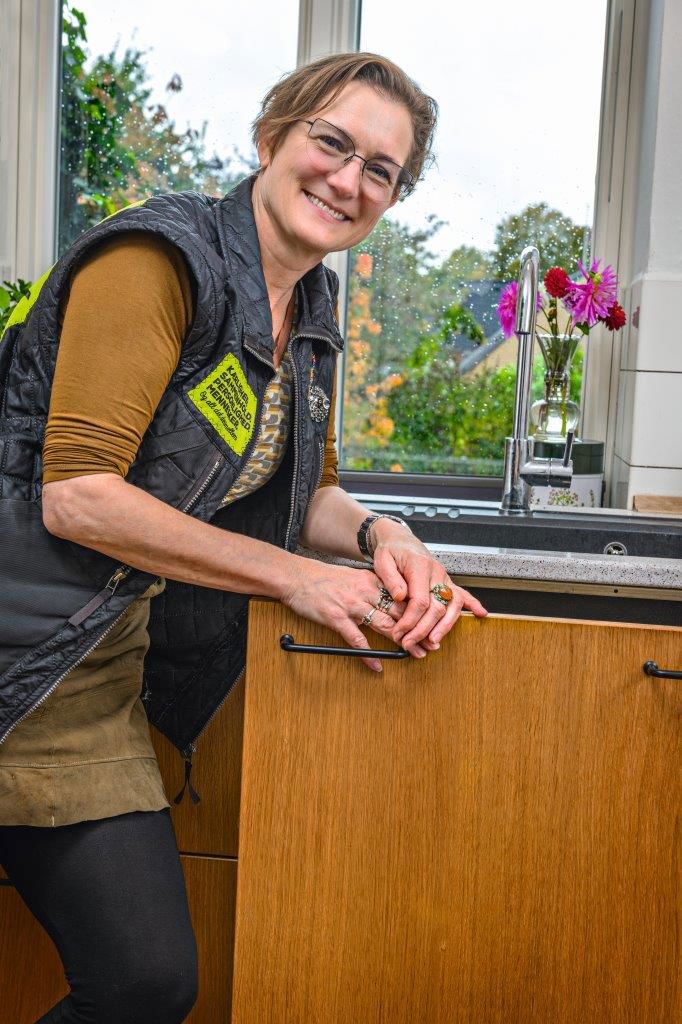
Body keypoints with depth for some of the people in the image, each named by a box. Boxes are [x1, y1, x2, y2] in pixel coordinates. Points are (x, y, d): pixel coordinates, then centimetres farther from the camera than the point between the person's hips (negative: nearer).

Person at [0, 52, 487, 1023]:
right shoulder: (162, 257, -15)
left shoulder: (312, 308, 10)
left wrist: (378, 535, -7)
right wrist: (294, 577, -18)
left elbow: (305, 493, 17)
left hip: (111, 663, 7)